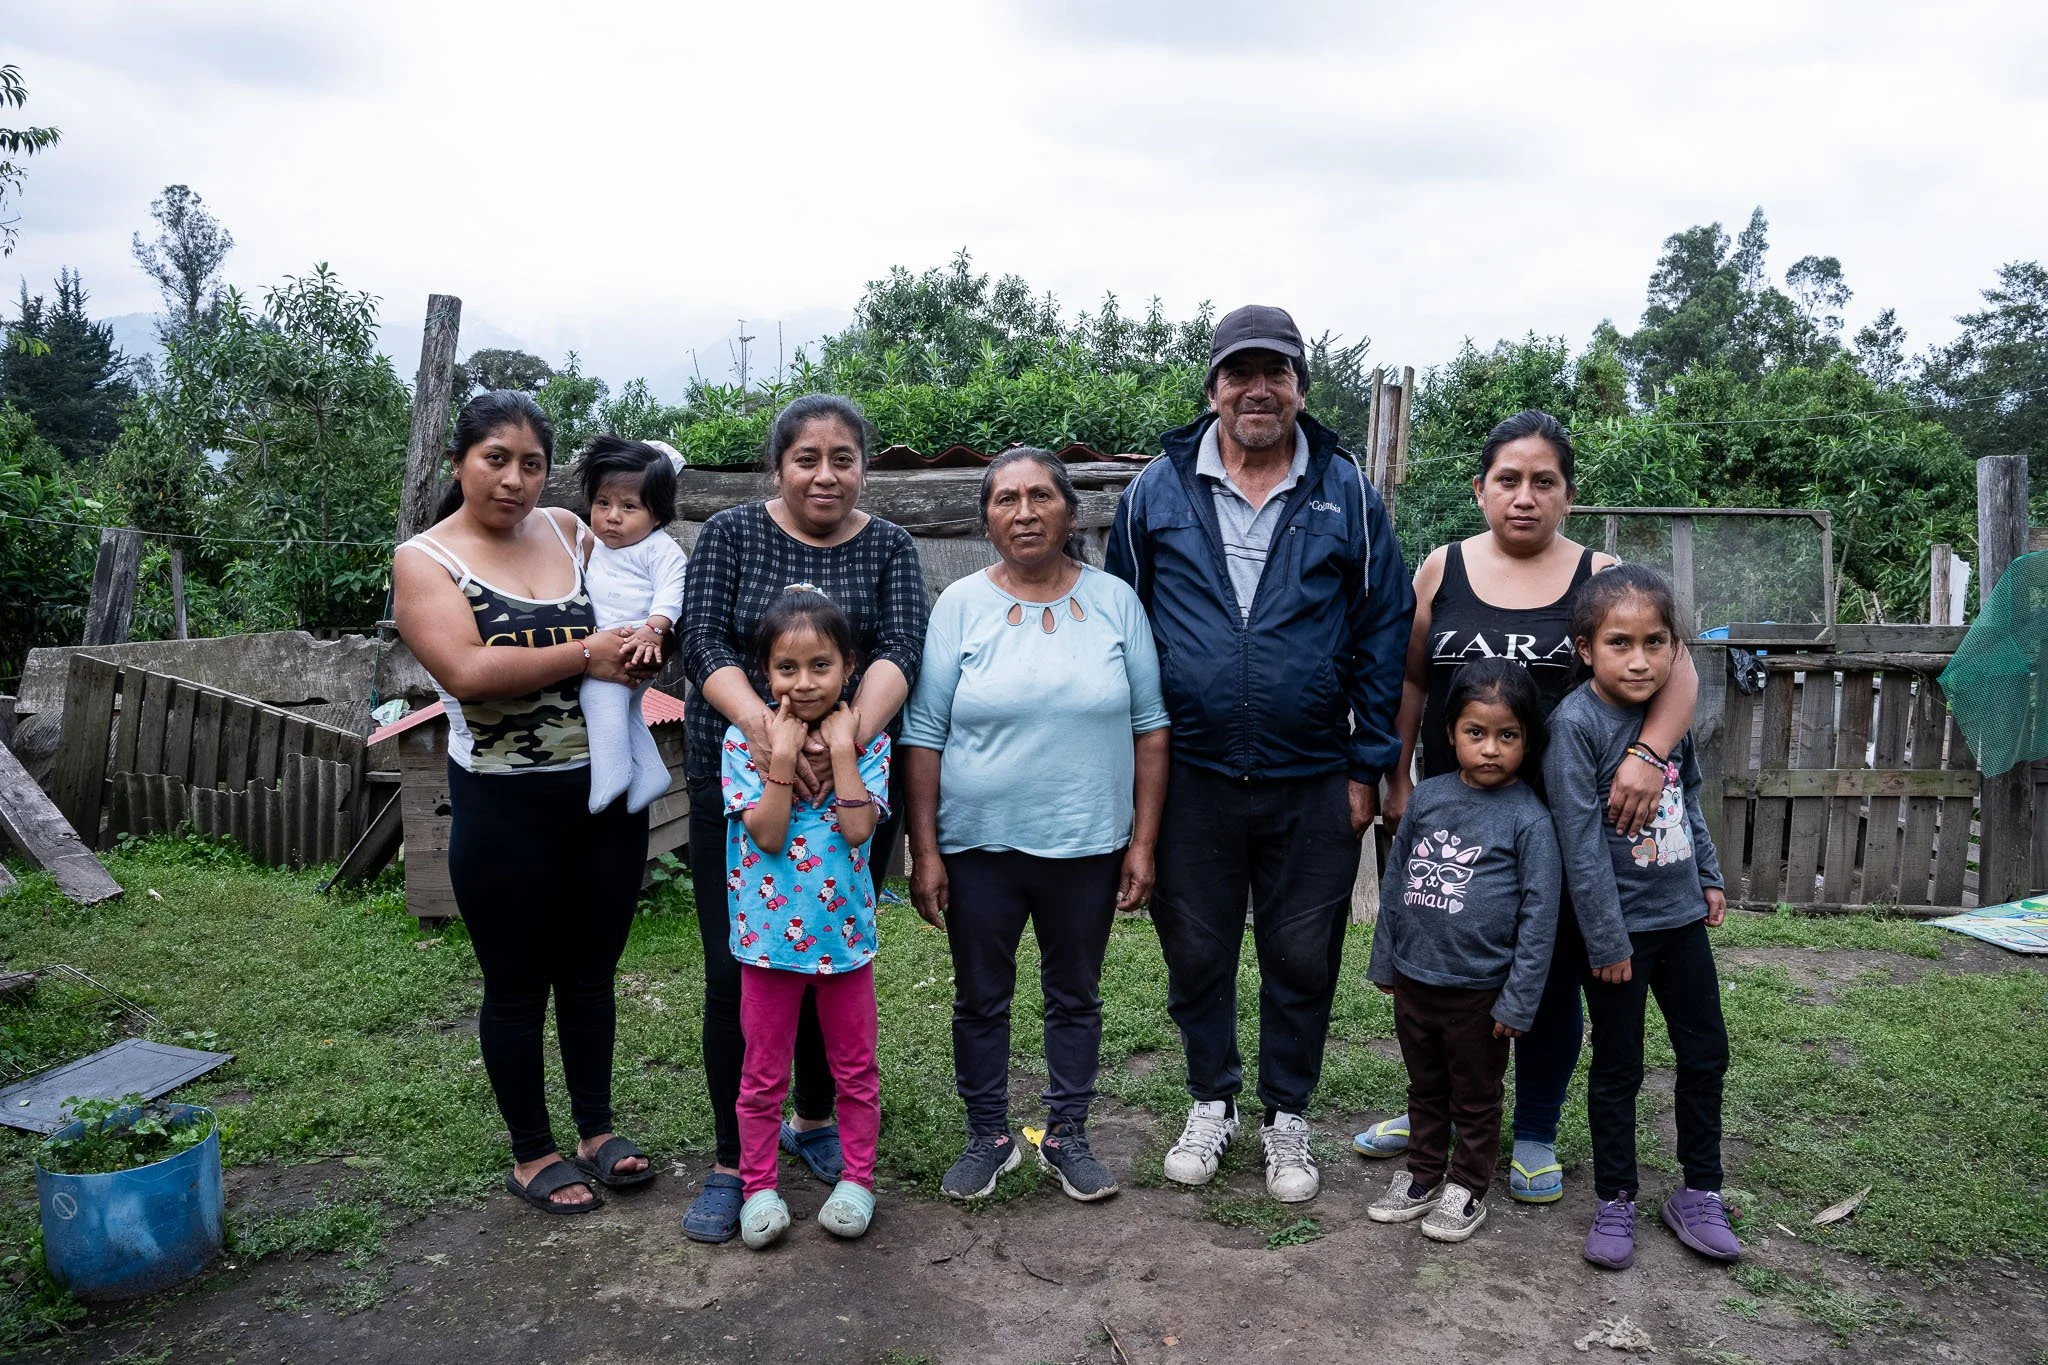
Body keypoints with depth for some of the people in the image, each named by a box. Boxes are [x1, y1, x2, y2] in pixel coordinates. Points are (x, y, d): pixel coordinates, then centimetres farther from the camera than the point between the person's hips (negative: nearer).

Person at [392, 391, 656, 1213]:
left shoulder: (568, 532, 6)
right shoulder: (425, 560, -6)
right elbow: (467, 670, -21)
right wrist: (586, 654, -19)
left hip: (609, 791, 4)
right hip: (506, 808, -4)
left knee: (591, 971, 17)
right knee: (518, 987, 10)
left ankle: (597, 1131, 34)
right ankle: (532, 1154, 29)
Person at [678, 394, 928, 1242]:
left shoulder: (888, 549, 4)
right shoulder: (730, 535, 2)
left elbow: (901, 651, -11)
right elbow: (704, 643, -10)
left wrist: (850, 734, -29)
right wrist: (762, 725, -28)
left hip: (852, 790, 1)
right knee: (736, 972, 0)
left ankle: (815, 1120, 35)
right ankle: (732, 1163, 17)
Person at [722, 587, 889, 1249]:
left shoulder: (866, 737, -6)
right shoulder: (746, 739, -8)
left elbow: (858, 827, -18)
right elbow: (767, 834, -17)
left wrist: (841, 748, -20)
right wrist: (783, 757, -23)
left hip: (845, 930, 1)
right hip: (770, 931, -1)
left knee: (855, 1064, 15)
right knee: (764, 1071, 13)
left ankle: (857, 1178, 32)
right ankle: (759, 1186, 29)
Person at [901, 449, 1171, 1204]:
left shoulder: (1115, 602, 0)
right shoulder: (960, 606, -3)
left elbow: (1150, 728, 2)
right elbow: (924, 736, -4)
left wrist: (1142, 843, -2)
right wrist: (924, 852, -7)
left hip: (1088, 847, 1)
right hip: (978, 846, 0)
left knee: (1075, 997, 15)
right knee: (980, 999, 13)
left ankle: (1067, 1135, 32)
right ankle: (989, 1137, 31)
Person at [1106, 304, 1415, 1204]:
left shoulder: (1347, 495, 1)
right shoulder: (1157, 491, 1)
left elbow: (1384, 633, 3)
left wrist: (1369, 766, -1)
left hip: (1313, 782, 0)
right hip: (1190, 778, 1)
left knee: (1302, 959, 11)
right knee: (1196, 952, 13)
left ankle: (1287, 1117, 32)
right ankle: (1211, 1104, 35)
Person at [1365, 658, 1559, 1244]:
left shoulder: (1529, 819, -13)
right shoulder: (1426, 797, -1)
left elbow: (1539, 915, -12)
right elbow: (1395, 881, 7)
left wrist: (1519, 1001, -12)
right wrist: (1384, 961, 10)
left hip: (1479, 991, -4)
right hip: (1414, 978, 4)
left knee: (1475, 1099, 15)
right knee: (1425, 1090, 22)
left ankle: (1467, 1189, 33)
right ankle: (1423, 1177, 38)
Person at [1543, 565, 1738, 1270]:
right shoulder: (1575, 722, -19)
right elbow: (1581, 840, -20)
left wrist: (1709, 876, 17)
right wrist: (1607, 940, -19)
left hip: (1681, 917, 7)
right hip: (1619, 926, -6)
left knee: (1706, 1054, 15)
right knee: (1618, 1068, 6)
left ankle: (1700, 1193, 31)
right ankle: (1615, 1202, 23)